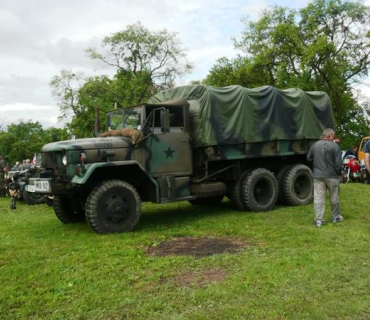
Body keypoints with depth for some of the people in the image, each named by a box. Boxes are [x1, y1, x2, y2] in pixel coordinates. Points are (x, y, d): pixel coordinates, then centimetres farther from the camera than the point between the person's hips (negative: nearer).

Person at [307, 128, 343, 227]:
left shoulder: (315, 145, 3)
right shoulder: (334, 146, -10)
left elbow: (309, 158, 15)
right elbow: (338, 163, -12)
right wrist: (339, 173, 2)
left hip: (318, 176, 3)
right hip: (332, 176, -2)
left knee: (318, 198, 3)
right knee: (334, 198, 14)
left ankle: (318, 220, 1)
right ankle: (336, 217, 27)